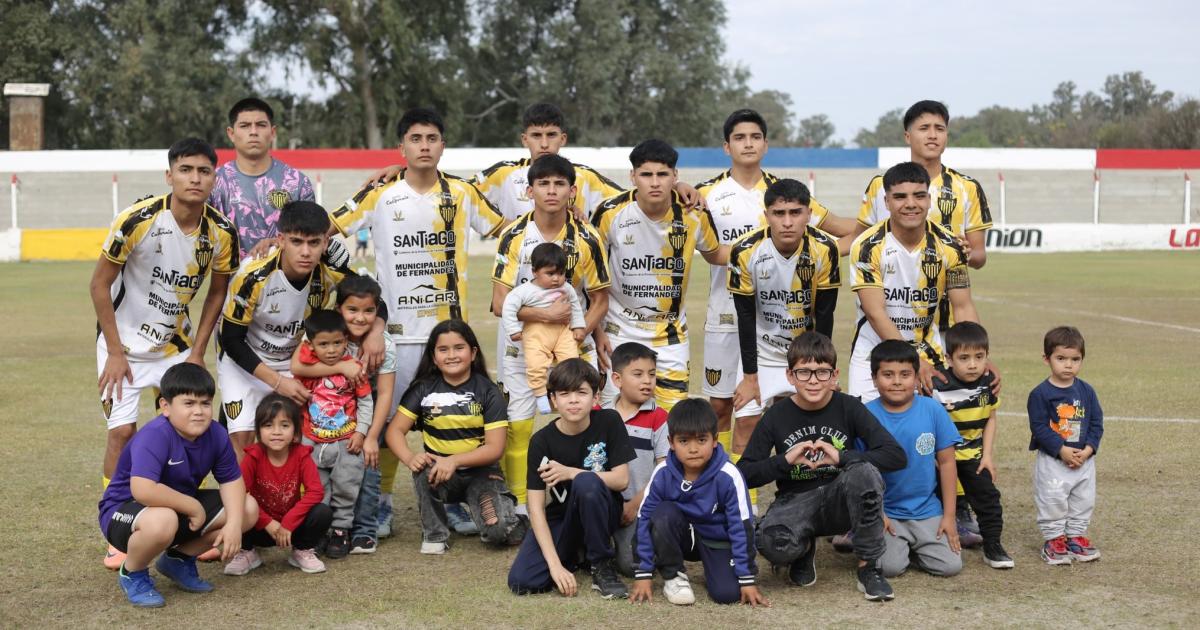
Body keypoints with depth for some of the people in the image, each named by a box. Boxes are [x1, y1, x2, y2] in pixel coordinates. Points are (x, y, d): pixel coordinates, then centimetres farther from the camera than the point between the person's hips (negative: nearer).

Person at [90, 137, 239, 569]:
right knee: (122, 431, -9)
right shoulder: (137, 221, -22)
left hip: (177, 341, 4)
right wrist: (115, 353, -14)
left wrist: (197, 351, -2)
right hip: (125, 341, -3)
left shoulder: (222, 233, -11)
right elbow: (100, 283, -13)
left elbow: (217, 291, 4)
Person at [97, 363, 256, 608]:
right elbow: (142, 489, -44)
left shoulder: (216, 434, -9)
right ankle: (132, 574, -7)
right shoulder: (155, 435, -31)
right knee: (162, 521, -42)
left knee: (248, 509, -4)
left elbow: (231, 480, -3)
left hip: (180, 507, 8)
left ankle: (178, 559, 15)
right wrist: (194, 507, -31)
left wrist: (234, 523, -21)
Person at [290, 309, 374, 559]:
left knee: (345, 487, 3)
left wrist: (361, 431, -8)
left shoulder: (353, 367, -9)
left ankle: (341, 529, 19)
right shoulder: (307, 363, -3)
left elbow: (366, 402, -3)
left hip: (347, 443, -1)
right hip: (313, 442, 1)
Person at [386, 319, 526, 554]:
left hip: (479, 470, -2)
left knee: (499, 530, -26)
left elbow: (495, 448, -13)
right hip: (439, 468, 2)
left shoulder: (488, 392, -7)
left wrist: (454, 460, -28)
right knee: (425, 471, -34)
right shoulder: (424, 389, -1)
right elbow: (395, 430, -5)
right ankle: (434, 534, -9)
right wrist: (409, 457, -26)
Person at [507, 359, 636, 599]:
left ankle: (602, 565, -15)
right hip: (560, 518, 1)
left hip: (601, 513, -1)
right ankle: (573, 554, 9)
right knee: (521, 582, -22)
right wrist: (555, 565, -25)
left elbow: (621, 480, -12)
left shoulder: (609, 422, -11)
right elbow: (536, 506, -16)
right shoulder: (541, 441, -12)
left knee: (587, 482, -35)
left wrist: (570, 472, -22)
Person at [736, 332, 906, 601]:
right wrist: (785, 460, -20)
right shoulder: (776, 416, -3)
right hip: (794, 501, 0)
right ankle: (804, 550, 6)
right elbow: (744, 474, -5)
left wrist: (841, 457, -22)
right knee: (771, 543, -35)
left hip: (839, 502, 0)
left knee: (865, 472, -34)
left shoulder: (849, 408, -5)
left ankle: (868, 568, -15)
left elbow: (896, 455, -13)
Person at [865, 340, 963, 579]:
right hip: (885, 512, -2)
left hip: (927, 511, 2)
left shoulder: (933, 410, -3)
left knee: (950, 566, -12)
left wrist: (949, 515, 2)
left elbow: (946, 462, 2)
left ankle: (913, 548, 18)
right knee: (890, 567, -20)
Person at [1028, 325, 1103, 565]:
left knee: (1084, 500, 12)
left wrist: (1087, 450, -10)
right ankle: (1054, 540, 13)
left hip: (1083, 459, 5)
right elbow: (1039, 427, -14)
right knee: (1052, 500, 0)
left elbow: (1096, 423, 3)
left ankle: (1076, 536, 27)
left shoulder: (1086, 391, 2)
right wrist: (1063, 450, -20)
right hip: (1051, 460, -4)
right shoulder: (1040, 393, -12)